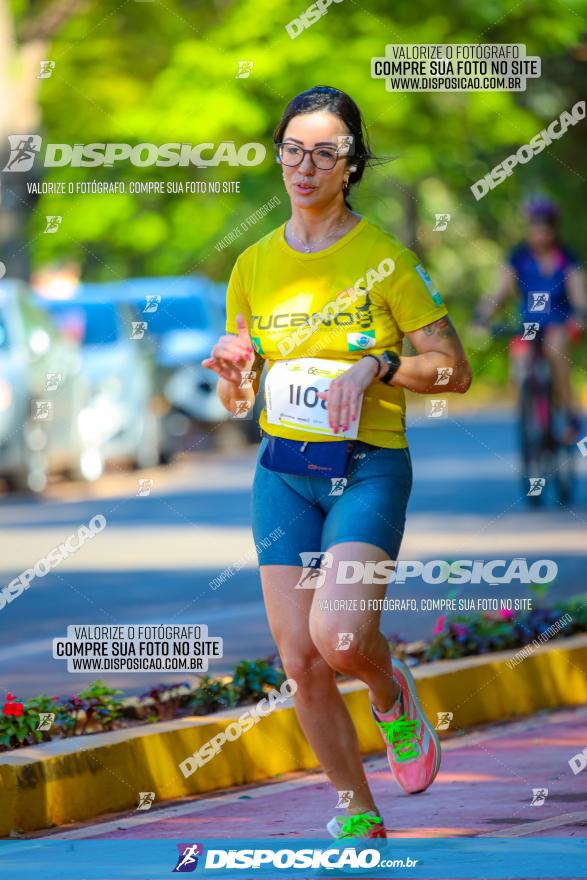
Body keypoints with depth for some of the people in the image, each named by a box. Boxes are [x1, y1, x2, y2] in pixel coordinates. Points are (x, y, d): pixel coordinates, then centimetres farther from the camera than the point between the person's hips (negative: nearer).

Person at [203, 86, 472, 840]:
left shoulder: (383, 258, -5)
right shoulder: (254, 266, 7)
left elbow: (454, 370, -2)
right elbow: (237, 399, 14)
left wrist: (376, 366, -17)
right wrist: (230, 371, -8)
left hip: (368, 470, -4)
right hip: (283, 472, 4)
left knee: (339, 635, -24)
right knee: (300, 662, -1)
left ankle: (392, 695, 12)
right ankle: (359, 815, 17)